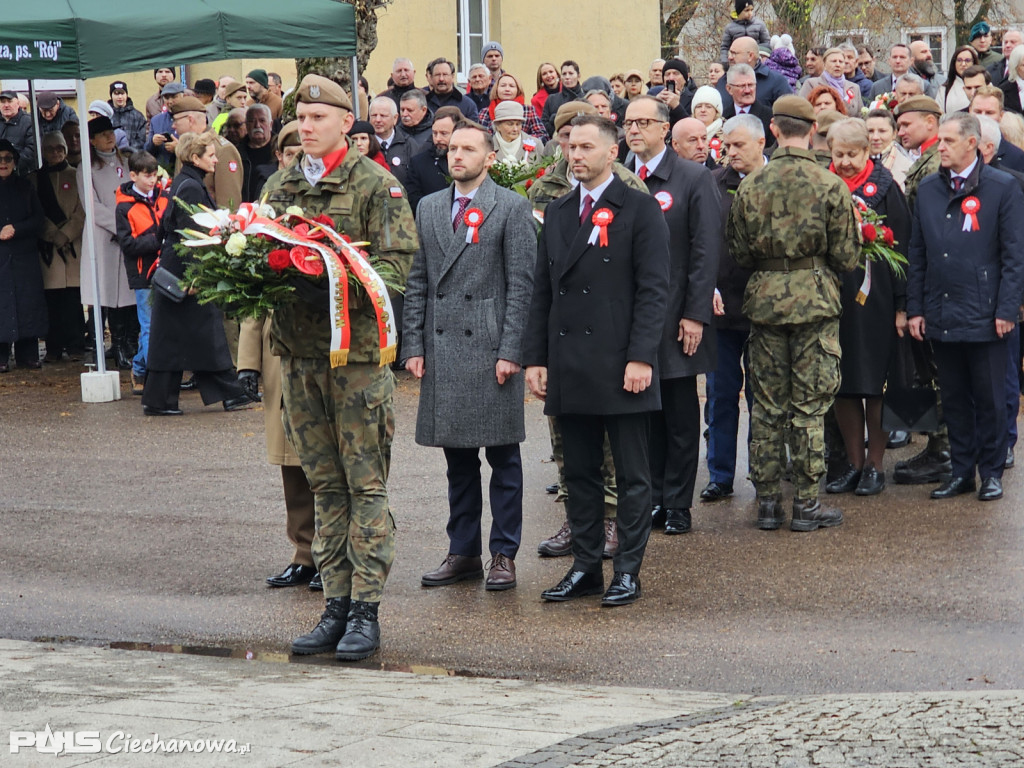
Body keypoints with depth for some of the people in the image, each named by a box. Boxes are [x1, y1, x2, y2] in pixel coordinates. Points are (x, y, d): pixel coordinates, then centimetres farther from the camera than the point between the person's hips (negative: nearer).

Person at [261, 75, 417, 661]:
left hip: (357, 349, -5)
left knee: (365, 484, -2)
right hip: (298, 348, 5)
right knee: (326, 485, 10)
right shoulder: (280, 187, 14)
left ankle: (366, 612, 1)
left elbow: (398, 261, -9)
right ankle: (338, 605, 16)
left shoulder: (376, 183, -3)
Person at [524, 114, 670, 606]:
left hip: (620, 365, -5)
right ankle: (585, 567, 16)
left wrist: (640, 357, -15)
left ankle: (628, 571, 7)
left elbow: (653, 289, -7)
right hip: (568, 366, 5)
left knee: (632, 474, 1)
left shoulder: (640, 210, -2)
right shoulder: (557, 213, 14)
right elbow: (542, 292, 15)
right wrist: (535, 358, 8)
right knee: (579, 473, 9)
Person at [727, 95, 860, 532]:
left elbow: (739, 254, 4)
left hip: (764, 300, 2)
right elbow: (847, 257, -5)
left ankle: (767, 501, 12)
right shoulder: (831, 185, -8)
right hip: (815, 300, -2)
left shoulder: (750, 186, -1)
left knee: (767, 405, 9)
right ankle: (805, 503, 5)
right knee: (810, 405, 3)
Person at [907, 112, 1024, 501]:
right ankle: (961, 472, 19)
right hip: (940, 315, 4)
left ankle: (991, 472, 14)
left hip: (984, 316, -4)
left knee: (989, 399, 3)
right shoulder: (928, 189, 10)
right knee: (954, 398, 10)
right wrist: (915, 308, 7)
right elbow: (917, 254, 12)